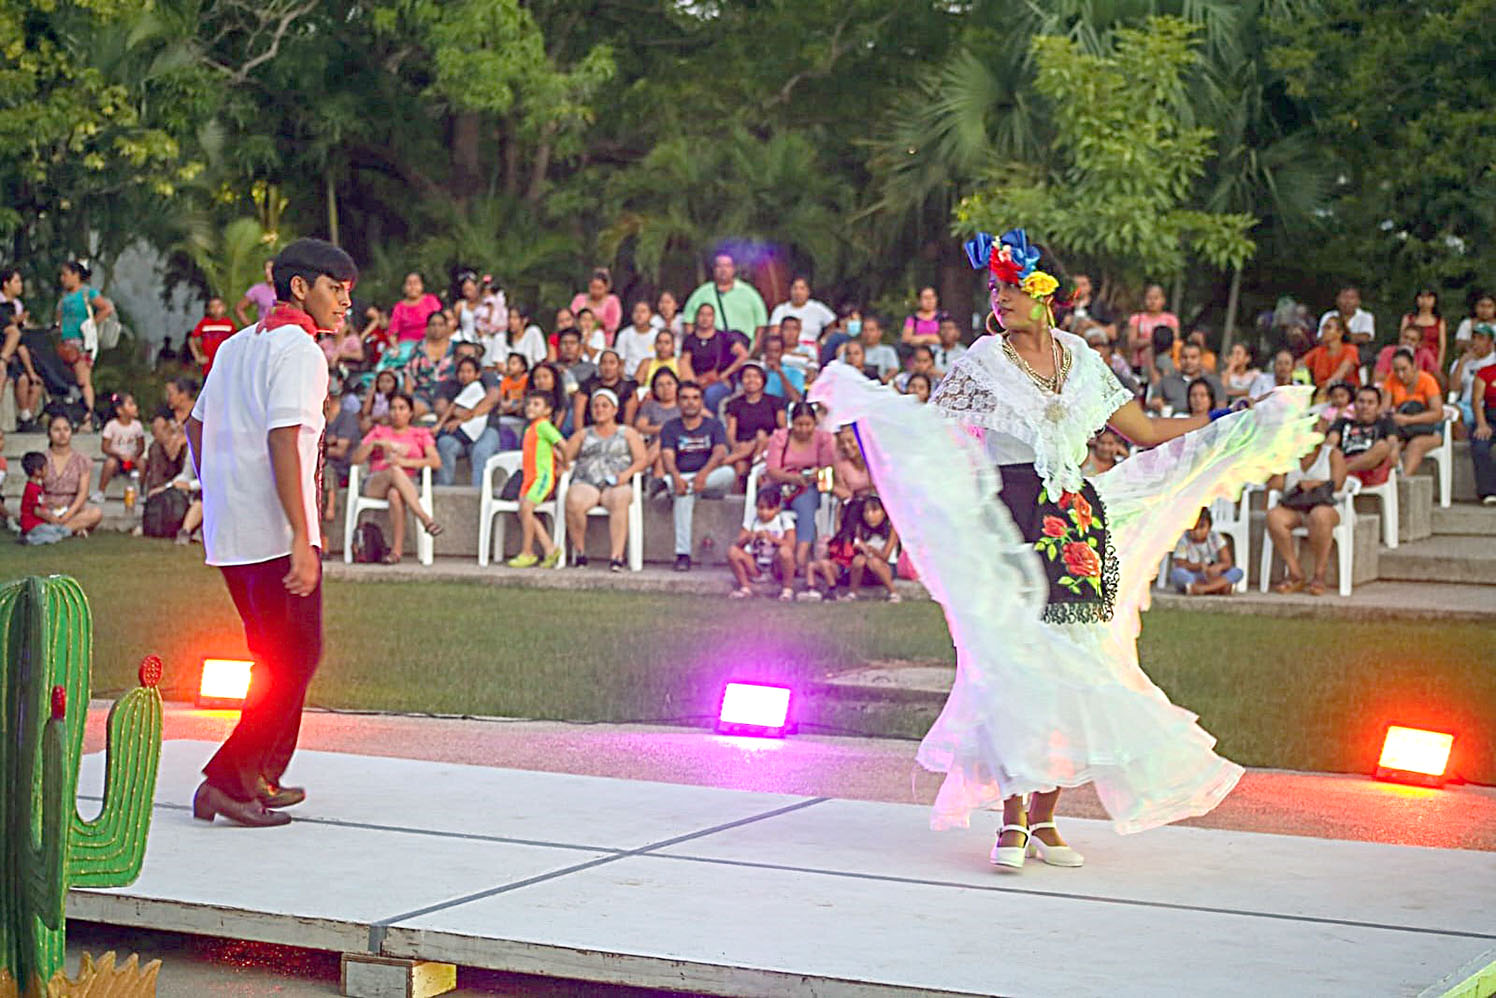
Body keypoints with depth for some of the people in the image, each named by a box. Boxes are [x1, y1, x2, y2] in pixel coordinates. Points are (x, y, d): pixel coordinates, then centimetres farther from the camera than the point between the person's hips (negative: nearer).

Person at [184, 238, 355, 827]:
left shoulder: (236, 346, 16)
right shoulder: (298, 348, -11)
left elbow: (197, 426, 23)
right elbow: (283, 443, -21)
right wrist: (303, 542, -24)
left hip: (228, 532, 9)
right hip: (276, 533, -9)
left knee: (272, 657, 19)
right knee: (295, 658, -2)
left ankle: (262, 778, 23)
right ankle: (229, 780, -7)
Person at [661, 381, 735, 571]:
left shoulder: (714, 425, 9)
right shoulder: (670, 428, 10)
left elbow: (720, 453, -9)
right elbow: (667, 456, -8)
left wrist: (704, 473, -32)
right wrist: (676, 477, -32)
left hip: (710, 480, 1)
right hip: (682, 477, -1)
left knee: (729, 473, -34)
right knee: (684, 496, -38)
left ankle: (665, 484, -37)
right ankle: (683, 554, -41)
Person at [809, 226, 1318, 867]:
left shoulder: (1081, 361, 12)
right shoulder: (982, 363, 4)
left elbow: (1147, 433, 17)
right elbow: (927, 430, 2)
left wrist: (1240, 421, 16)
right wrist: (863, 402, -14)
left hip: (1078, 524, 4)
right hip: (1006, 524, -3)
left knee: (1070, 668, 1)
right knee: (1013, 663, -10)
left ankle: (1044, 819, 10)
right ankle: (1012, 822, -3)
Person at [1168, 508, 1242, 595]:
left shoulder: (1215, 538, -3)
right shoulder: (1184, 540, -9)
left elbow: (1227, 563, -6)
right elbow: (1180, 565, -14)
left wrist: (1220, 566, -29)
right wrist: (1201, 566, -24)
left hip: (1212, 577, 3)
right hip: (1190, 578, -3)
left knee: (1237, 572, -20)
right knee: (1177, 573, -35)